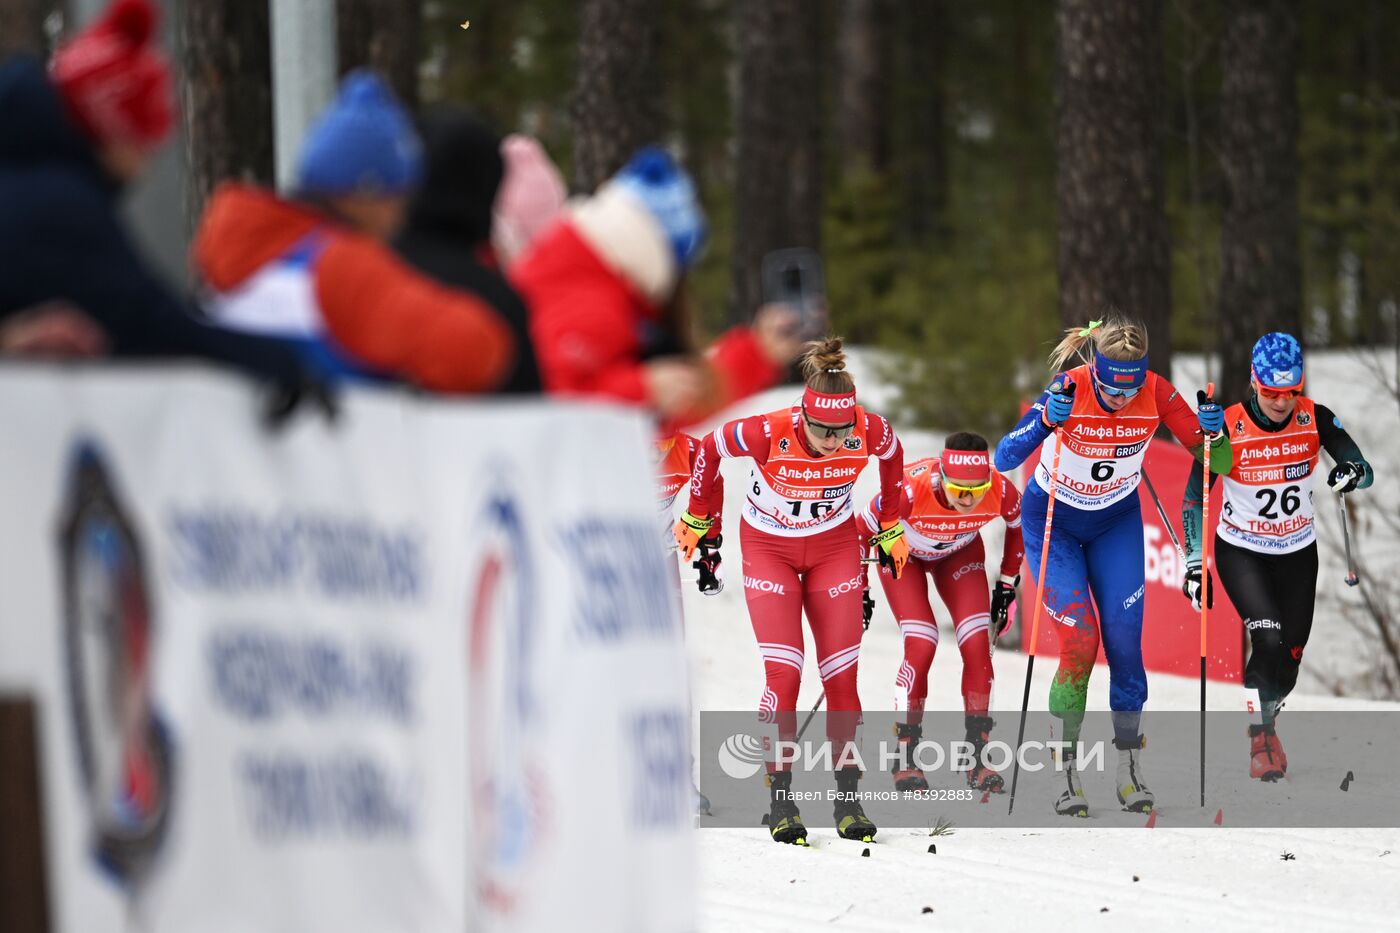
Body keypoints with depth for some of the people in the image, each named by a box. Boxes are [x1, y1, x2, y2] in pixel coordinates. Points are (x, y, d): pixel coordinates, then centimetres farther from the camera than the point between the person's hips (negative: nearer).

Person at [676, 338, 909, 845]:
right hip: (769, 549, -2)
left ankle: (848, 797, 8)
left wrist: (891, 528, 10)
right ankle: (781, 799, -4)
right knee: (784, 674, -13)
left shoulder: (871, 432, -25)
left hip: (834, 548, 2)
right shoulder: (767, 433, -32)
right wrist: (698, 519, 3)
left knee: (841, 675, -2)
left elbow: (892, 458, 1)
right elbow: (710, 449, -11)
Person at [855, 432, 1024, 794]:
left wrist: (1008, 584, 1)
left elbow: (1019, 526, -6)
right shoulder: (911, 490, -42)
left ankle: (978, 757, 0)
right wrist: (858, 590, -14)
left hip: (960, 553, 3)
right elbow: (860, 531, -23)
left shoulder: (1001, 492, -33)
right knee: (921, 646, -19)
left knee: (977, 645, -12)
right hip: (903, 553, -3)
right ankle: (906, 760, -8)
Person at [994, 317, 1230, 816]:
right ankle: (1067, 775, -4)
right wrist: (1046, 421, -49)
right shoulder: (1069, 390, -28)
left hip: (1116, 523, 3)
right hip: (1053, 522, -3)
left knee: (1125, 642, -6)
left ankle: (1130, 770, 7)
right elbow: (1003, 459, -33)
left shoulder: (1156, 394, -21)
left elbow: (1215, 461, -14)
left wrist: (1213, 431, -35)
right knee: (1079, 643, -14)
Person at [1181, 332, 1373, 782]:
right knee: (1270, 641, -21)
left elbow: (1365, 471, -15)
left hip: (1297, 553, 3)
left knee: (1289, 659, 5)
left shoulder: (1316, 420, -13)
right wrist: (1194, 563, -15)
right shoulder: (1227, 427, -19)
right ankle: (1261, 734, -1)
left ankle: (1263, 717, 35)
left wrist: (1353, 473, -39)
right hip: (1241, 553, -3)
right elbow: (1194, 498, -11)